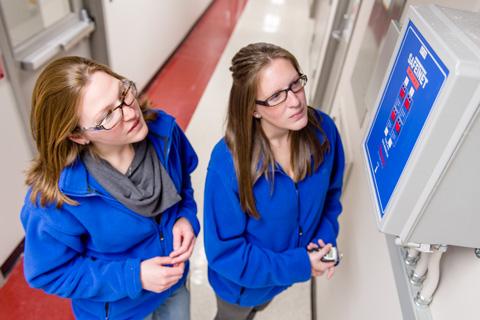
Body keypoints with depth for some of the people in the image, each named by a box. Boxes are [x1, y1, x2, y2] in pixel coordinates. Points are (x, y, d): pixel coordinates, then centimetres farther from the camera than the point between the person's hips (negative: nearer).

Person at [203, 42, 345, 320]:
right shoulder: (228, 162, -36)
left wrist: (326, 239, -17)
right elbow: (224, 251, -25)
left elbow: (331, 193, -3)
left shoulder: (323, 130, -23)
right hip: (244, 281, -4)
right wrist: (298, 266, -26)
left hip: (292, 271, 4)